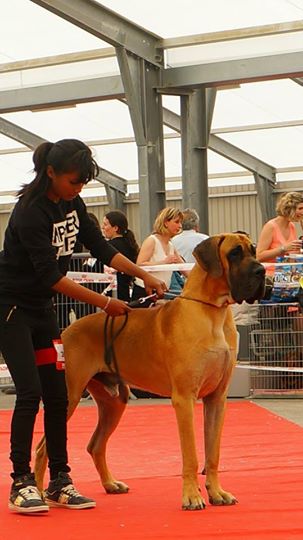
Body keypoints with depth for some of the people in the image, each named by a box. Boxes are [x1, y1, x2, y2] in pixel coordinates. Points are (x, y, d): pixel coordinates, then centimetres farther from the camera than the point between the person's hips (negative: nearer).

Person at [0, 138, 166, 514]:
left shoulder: (71, 204, 1)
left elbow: (101, 248, 9)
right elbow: (50, 275, -24)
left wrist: (145, 276, -1)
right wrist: (104, 304, -21)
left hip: (41, 307, 8)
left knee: (57, 394, 3)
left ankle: (59, 482, 7)